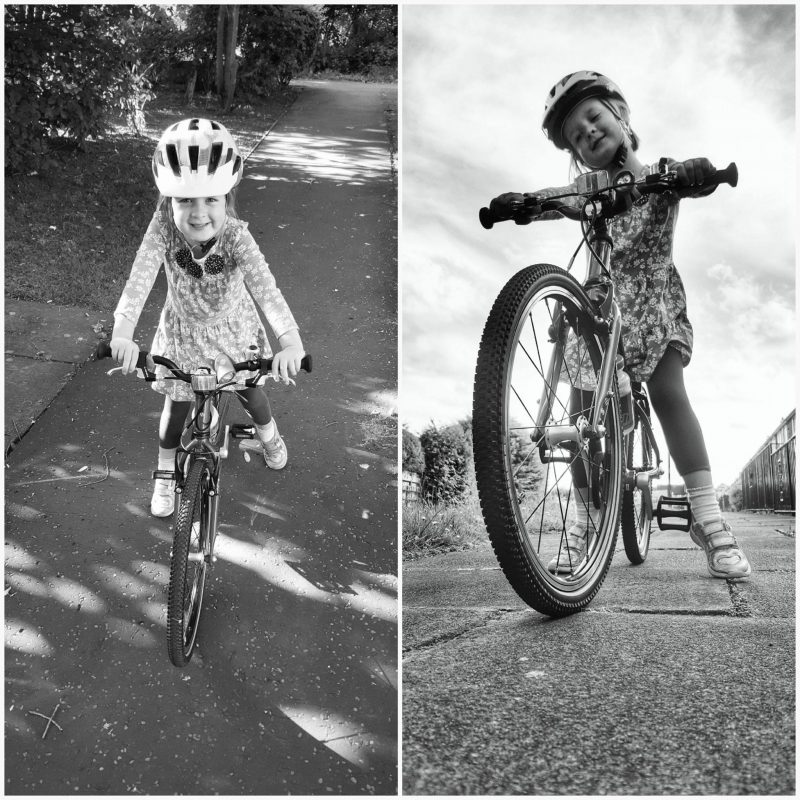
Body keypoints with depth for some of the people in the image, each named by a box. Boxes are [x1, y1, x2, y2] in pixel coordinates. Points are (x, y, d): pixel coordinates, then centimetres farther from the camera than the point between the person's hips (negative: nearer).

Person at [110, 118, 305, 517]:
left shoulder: (236, 236, -32)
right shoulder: (162, 228, -29)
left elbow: (263, 283, -44)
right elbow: (140, 276, -39)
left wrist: (290, 340, -58)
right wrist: (123, 331, -55)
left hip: (232, 328, 0)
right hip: (183, 329, 1)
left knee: (250, 392, 15)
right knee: (176, 405, 7)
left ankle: (267, 432, 51)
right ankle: (165, 474, 33)